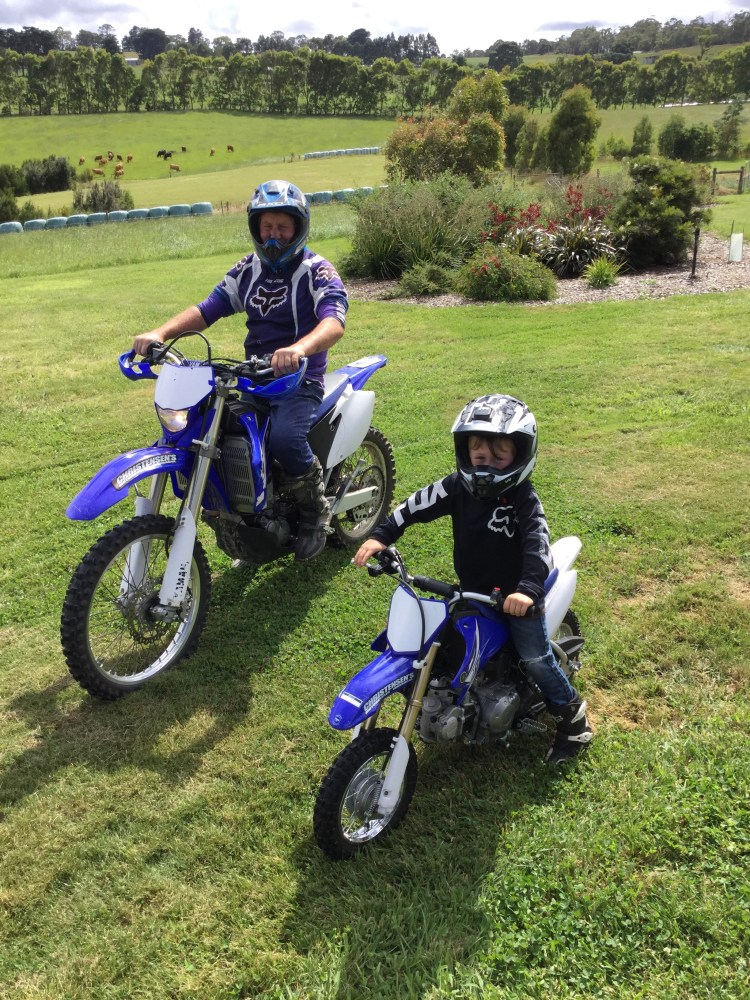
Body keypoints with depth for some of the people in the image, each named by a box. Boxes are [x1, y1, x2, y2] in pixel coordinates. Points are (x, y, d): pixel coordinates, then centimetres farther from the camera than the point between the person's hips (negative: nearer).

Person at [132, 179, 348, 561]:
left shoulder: (317, 271, -7)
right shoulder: (248, 270, 11)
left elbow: (334, 322, -26)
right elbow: (207, 309, 4)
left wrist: (300, 348, -49)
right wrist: (161, 332, -16)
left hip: (300, 378, -6)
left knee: (283, 438, -34)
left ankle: (316, 509, -4)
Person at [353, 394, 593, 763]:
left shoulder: (523, 498, -20)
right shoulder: (457, 486, -6)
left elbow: (538, 542, -32)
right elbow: (418, 504, -4)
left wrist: (529, 588, -47)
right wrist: (381, 536, -15)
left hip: (515, 593, -5)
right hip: (471, 590, 5)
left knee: (534, 656, -6)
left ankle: (572, 715, 18)